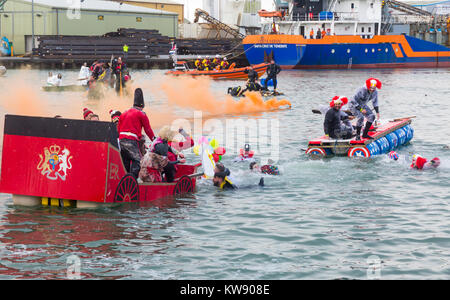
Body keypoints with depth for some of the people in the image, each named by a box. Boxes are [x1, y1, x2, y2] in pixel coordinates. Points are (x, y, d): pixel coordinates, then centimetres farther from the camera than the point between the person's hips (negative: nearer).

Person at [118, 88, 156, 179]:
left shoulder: (124, 113, 21)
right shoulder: (141, 114, 2)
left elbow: (119, 128, 24)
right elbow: (148, 129, 4)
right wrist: (154, 140, 16)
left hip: (121, 140, 7)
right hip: (132, 141, -7)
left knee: (125, 162, 12)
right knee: (136, 161, -7)